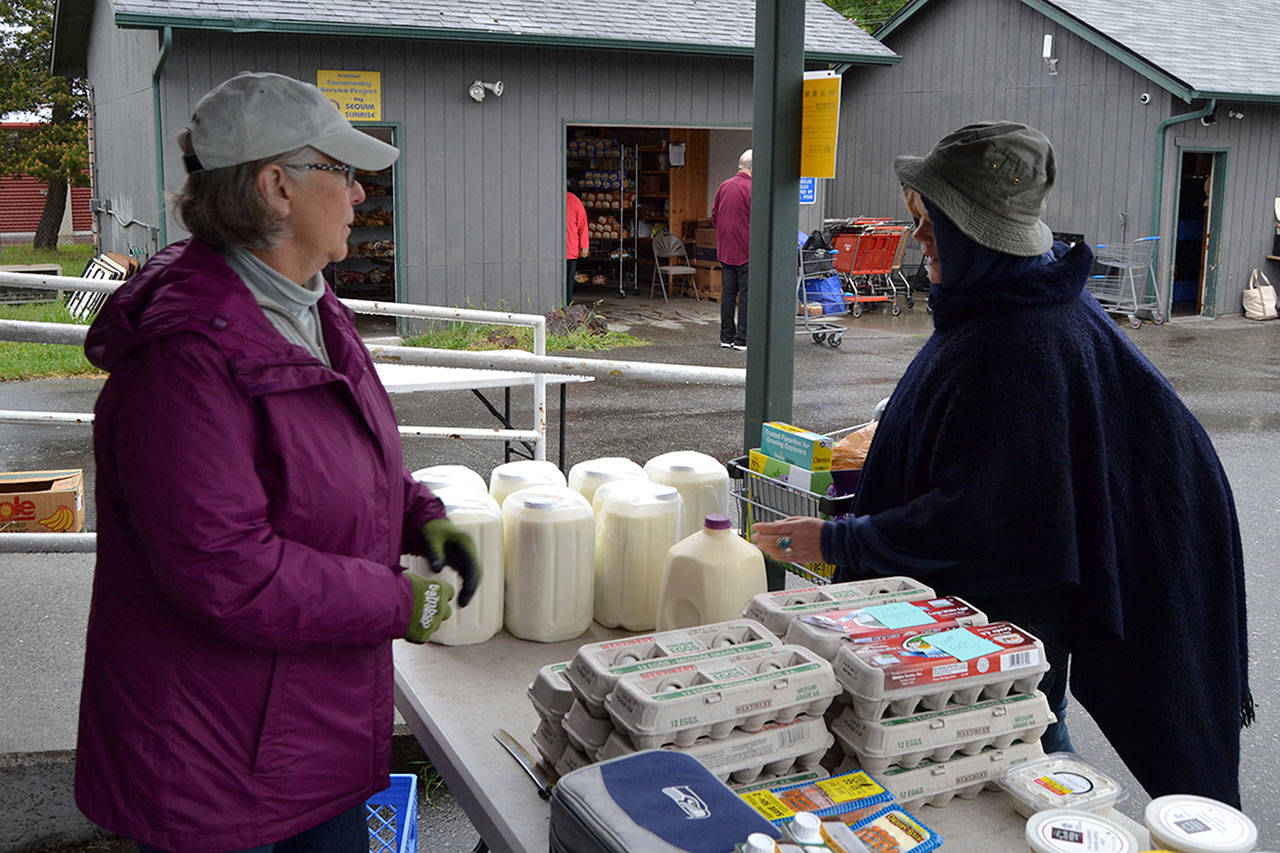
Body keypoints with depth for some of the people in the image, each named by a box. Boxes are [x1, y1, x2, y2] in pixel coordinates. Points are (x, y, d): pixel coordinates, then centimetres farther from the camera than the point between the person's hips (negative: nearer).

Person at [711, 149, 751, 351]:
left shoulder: (724, 186, 8)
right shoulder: (752, 189, -13)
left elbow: (714, 216, 15)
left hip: (725, 249, 7)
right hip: (746, 250, -7)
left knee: (727, 293, 10)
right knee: (746, 294, -1)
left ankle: (726, 337, 14)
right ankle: (741, 339, -1)